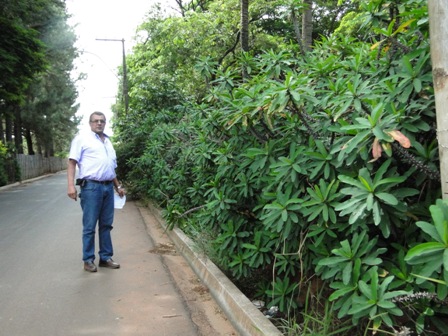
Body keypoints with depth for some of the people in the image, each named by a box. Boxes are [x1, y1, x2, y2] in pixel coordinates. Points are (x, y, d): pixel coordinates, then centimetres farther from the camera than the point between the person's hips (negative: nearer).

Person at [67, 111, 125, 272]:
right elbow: (72, 162, -5)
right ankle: (88, 260, 10)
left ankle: (106, 257, 18)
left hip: (108, 187, 6)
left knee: (106, 225, 10)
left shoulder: (108, 142, 21)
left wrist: (118, 186, 23)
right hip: (91, 187, -6)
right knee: (90, 226, 0)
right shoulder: (82, 139, 2)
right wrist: (71, 185, -15)